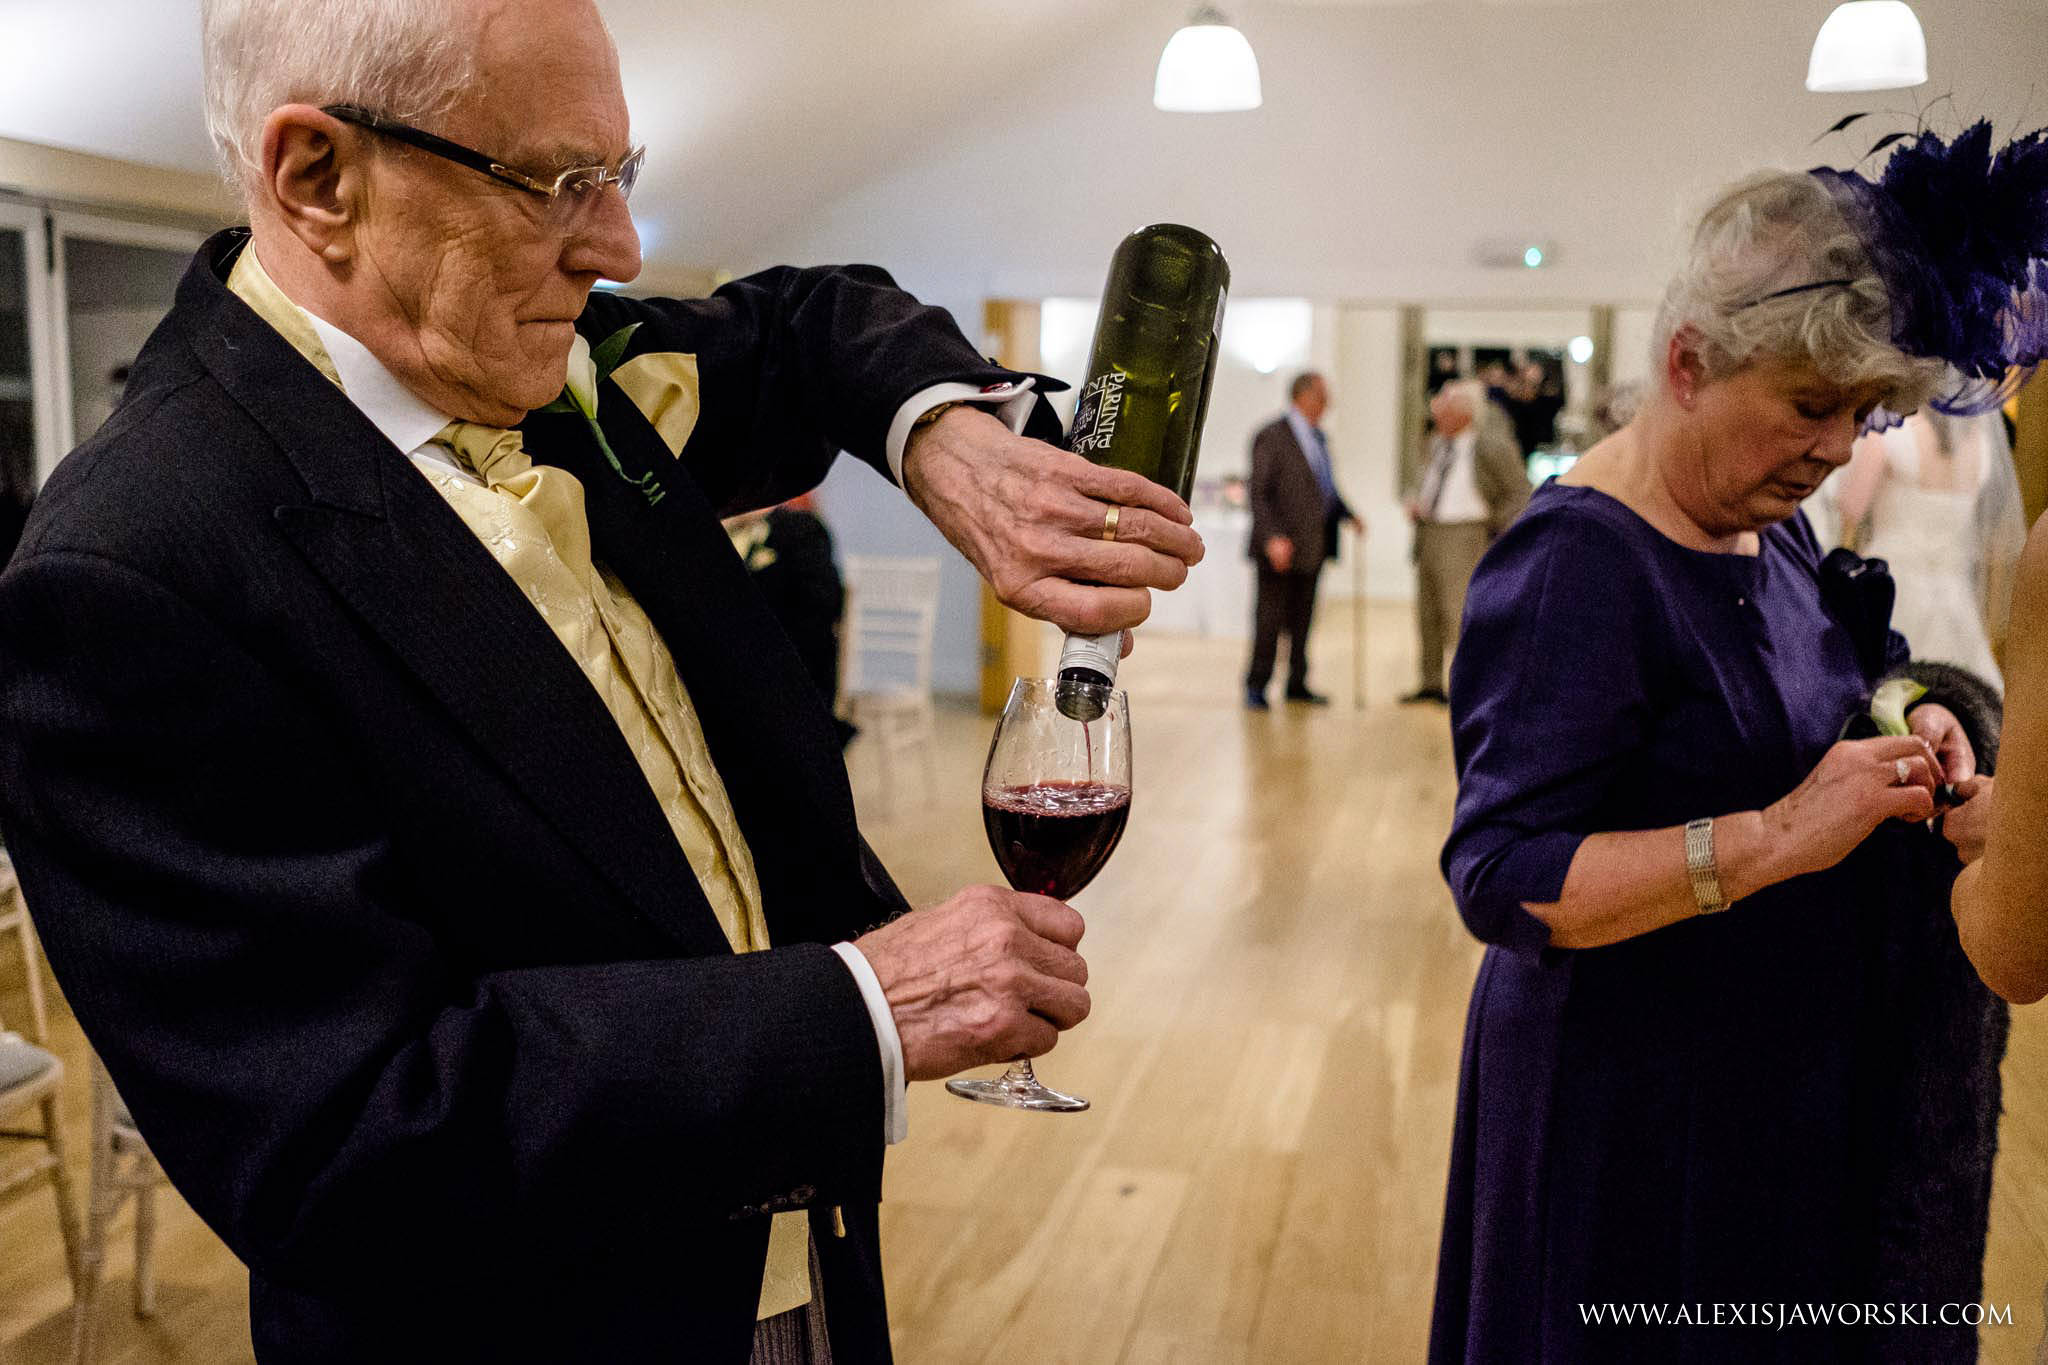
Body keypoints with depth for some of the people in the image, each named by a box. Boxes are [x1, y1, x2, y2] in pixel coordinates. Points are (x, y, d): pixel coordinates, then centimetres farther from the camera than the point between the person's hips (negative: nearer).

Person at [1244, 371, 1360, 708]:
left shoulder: (1319, 437, 16)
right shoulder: (1272, 436, -9)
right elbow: (1259, 493, -14)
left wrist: (1349, 515, 11)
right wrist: (1273, 538, -23)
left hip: (1313, 545, 7)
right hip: (1282, 547, -7)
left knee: (1302, 618, 13)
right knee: (1270, 617, -2)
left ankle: (1297, 684, 22)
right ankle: (1256, 686, 8)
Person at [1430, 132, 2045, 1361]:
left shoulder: (1775, 528, 4)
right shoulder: (1575, 563, -23)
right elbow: (1502, 880, -28)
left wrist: (1898, 725, -2)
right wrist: (1775, 840, -33)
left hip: (1790, 1084, 8)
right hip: (1630, 1111, -8)